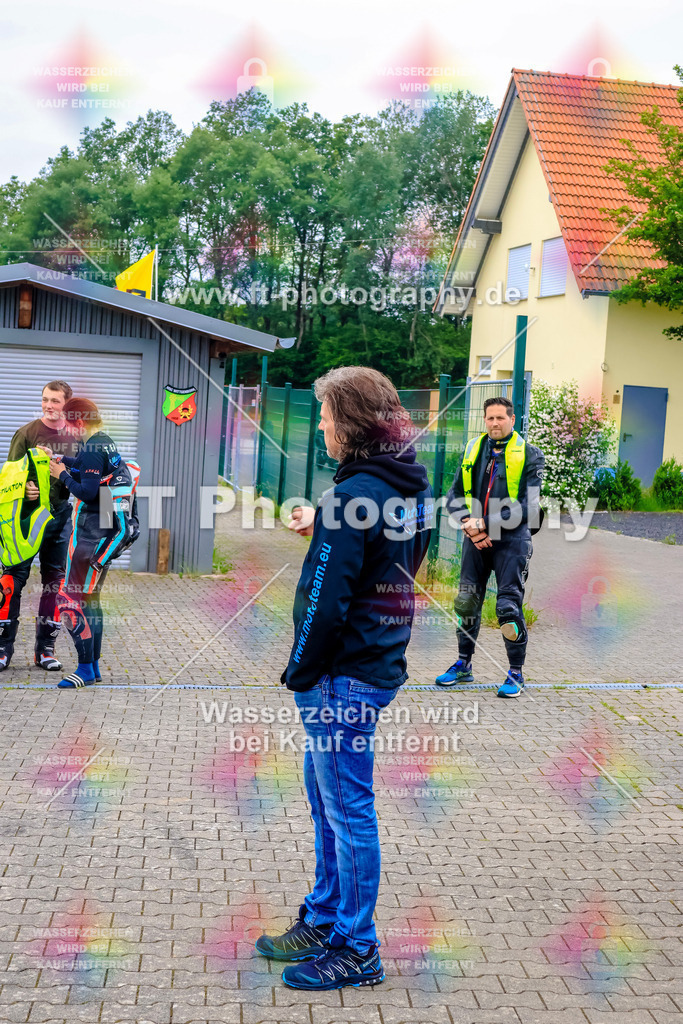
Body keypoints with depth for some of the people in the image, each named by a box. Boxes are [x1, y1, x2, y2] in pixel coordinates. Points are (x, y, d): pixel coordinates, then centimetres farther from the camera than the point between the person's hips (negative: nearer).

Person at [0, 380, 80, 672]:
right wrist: (24, 489, -22)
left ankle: (45, 649, 16)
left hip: (60, 514, 4)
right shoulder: (27, 433, -2)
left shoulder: (76, 437, 8)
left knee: (54, 581, 7)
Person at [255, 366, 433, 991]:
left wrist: (299, 674, -12)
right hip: (381, 663, 10)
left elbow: (326, 601, -22)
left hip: (344, 674, -10)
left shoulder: (356, 493, -21)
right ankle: (323, 921, 34)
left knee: (348, 809, 1)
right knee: (325, 794, 21)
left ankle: (357, 951, 14)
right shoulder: (411, 487, 9)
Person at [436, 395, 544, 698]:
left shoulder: (529, 455, -2)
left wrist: (486, 524, -15)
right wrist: (469, 525, -9)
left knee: (509, 606, -5)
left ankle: (516, 673, 8)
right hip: (475, 538, 4)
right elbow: (455, 497, 10)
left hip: (511, 540, -4)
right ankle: (463, 665, 25)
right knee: (466, 602, 9)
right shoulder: (473, 450, 10)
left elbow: (528, 506, -10)